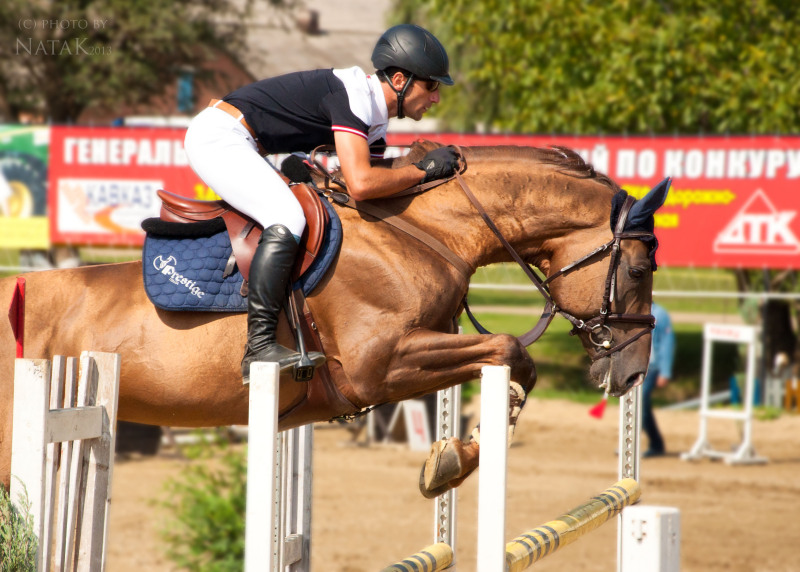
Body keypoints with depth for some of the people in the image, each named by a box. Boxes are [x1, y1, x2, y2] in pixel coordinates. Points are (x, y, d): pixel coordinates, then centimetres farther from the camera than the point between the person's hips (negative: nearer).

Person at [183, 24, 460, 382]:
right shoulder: (353, 95, -20)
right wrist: (423, 170, -18)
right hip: (217, 137, -11)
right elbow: (360, 184, -30)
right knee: (287, 220, -27)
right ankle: (259, 346, -32)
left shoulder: (375, 120, 12)